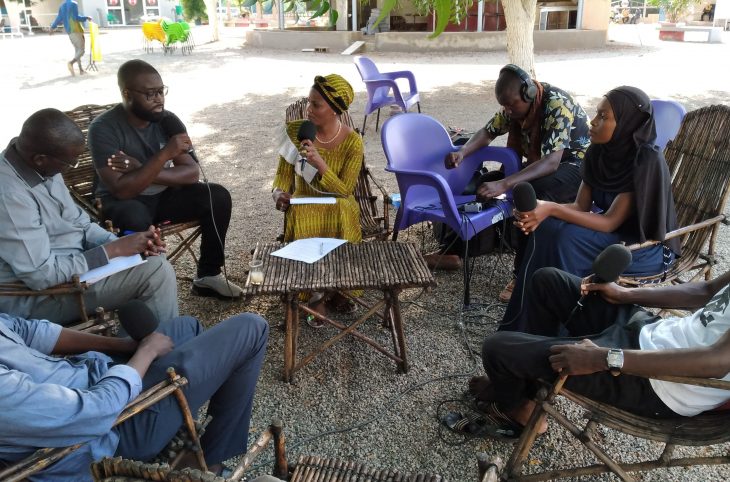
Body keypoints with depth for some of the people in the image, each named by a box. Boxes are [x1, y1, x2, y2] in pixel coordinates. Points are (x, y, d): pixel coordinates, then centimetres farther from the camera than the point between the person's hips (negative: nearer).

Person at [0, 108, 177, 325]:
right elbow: (41, 275, -29)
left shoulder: (37, 166, -1)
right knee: (157, 272, -17)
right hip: (36, 296, -9)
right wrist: (114, 250, -22)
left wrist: (123, 243, -9)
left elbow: (78, 222, 8)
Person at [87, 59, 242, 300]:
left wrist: (142, 170, -26)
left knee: (218, 196, -16)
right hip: (125, 203, -5)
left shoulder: (168, 120, -6)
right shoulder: (104, 128, -20)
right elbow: (121, 190, -28)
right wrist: (165, 154, -33)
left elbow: (192, 173, -13)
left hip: (164, 196, 5)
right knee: (136, 220, -39)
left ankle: (208, 275, -5)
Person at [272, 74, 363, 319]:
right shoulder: (295, 130, -6)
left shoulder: (352, 142, -13)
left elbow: (344, 190, -14)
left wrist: (319, 163, -29)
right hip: (303, 202, 1)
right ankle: (315, 295, -10)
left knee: (343, 225, -33)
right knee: (303, 227, -31)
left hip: (337, 204, -1)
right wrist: (279, 192, -21)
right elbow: (284, 172, 2)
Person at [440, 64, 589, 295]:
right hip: (539, 163, 8)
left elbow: (551, 162, -38)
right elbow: (488, 132, 5)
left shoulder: (557, 105, -28)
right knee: (485, 181, -7)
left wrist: (504, 185, -49)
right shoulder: (516, 104, -5)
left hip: (576, 164, -8)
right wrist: (463, 152, -18)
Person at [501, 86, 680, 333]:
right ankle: (526, 323, -11)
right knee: (547, 228, -18)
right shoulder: (598, 152, -5)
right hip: (614, 233, 7)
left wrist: (552, 209, -34)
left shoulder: (646, 161, -25)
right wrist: (542, 211, -24)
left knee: (569, 238, -28)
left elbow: (610, 222, -26)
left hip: (649, 245, -6)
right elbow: (581, 206, -5)